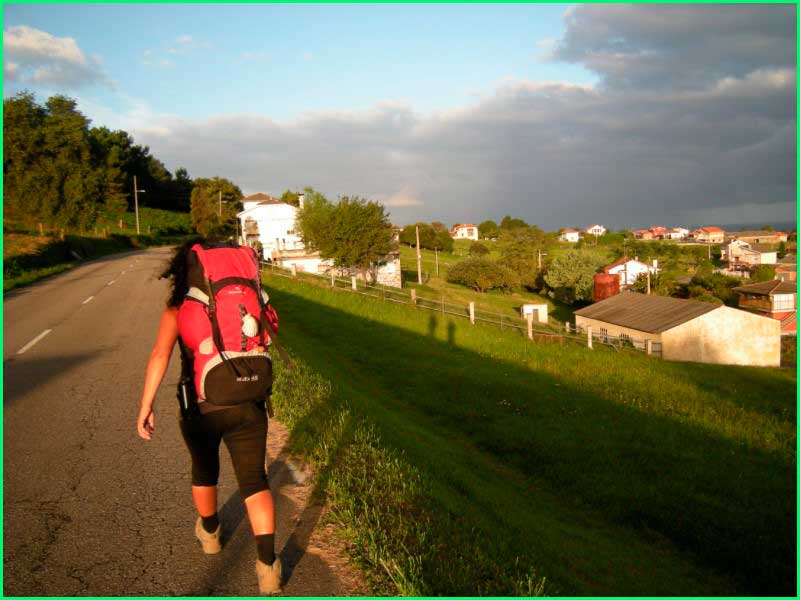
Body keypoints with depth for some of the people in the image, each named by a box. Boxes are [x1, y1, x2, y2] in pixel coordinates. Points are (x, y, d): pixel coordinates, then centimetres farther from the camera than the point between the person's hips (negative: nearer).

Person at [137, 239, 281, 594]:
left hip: (200, 408, 0)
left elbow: (160, 354, -12)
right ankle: (267, 566, -5)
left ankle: (210, 533, 49)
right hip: (247, 406, 0)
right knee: (254, 482, 8)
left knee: (204, 466, 27)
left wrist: (146, 407, -9)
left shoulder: (178, 305, -2)